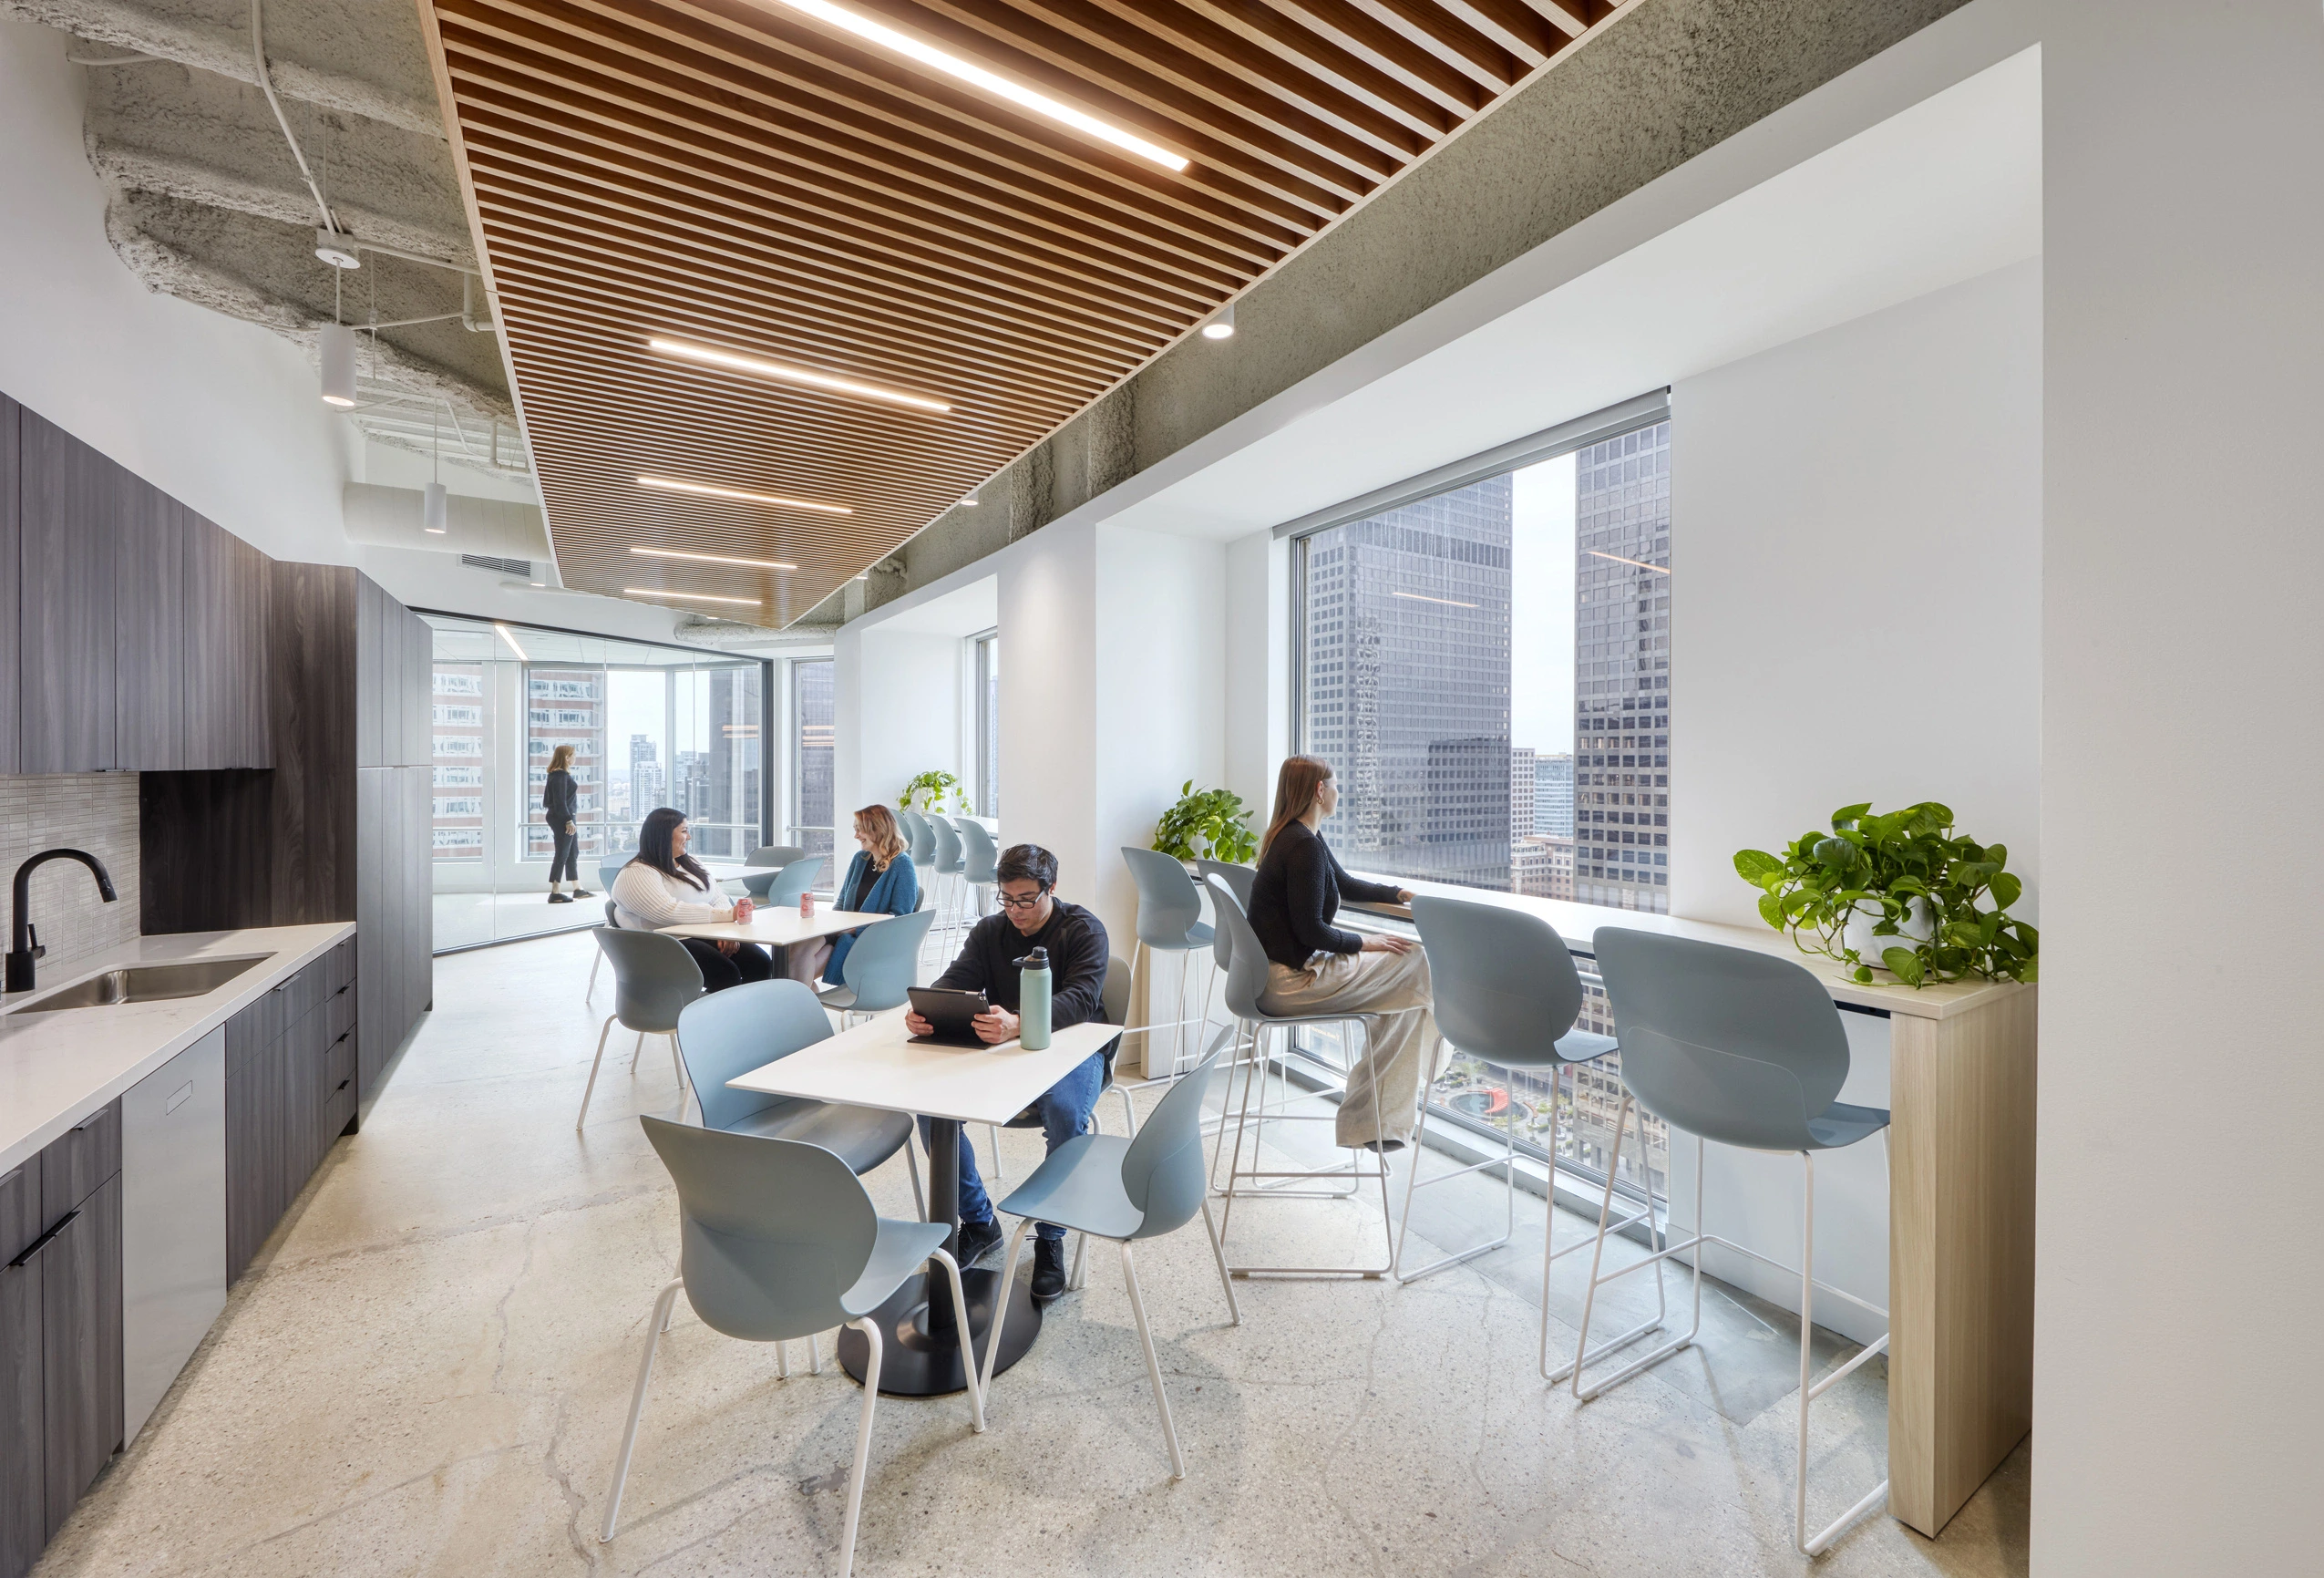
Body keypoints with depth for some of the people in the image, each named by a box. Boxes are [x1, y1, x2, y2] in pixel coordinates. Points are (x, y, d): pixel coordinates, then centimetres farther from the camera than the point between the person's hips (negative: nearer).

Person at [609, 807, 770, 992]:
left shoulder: (691, 864, 19)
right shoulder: (636, 875, -6)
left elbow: (719, 900, 14)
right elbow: (669, 912, -21)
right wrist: (728, 915, -25)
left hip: (707, 936, 7)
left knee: (761, 964, -17)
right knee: (726, 974, -31)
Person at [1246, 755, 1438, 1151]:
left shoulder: (1290, 837, 13)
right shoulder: (1305, 846, -19)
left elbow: (1346, 885, 27)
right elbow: (1310, 930, -21)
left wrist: (1400, 894, 21)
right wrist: (1363, 942, -8)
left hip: (1280, 970, 10)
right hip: (1288, 981, -10)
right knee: (1415, 964, -2)